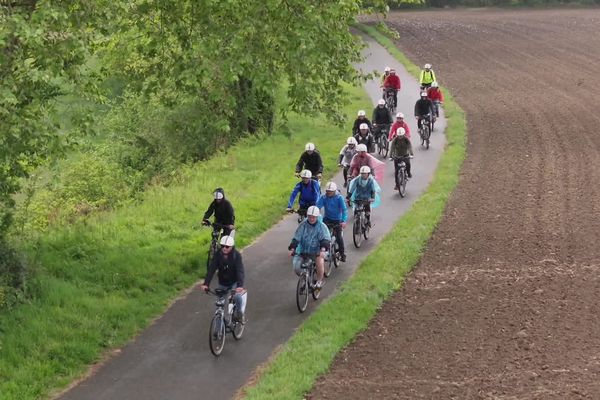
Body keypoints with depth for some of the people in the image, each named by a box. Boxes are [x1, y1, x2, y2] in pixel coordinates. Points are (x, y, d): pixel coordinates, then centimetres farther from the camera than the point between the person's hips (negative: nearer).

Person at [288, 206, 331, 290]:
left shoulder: (322, 226, -6)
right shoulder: (303, 225, -3)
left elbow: (325, 239, -17)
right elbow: (296, 238, -7)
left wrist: (323, 249, -37)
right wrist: (292, 248, -24)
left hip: (316, 252, -2)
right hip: (302, 252, 2)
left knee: (320, 261, -34)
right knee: (296, 268, -16)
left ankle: (319, 281, -10)